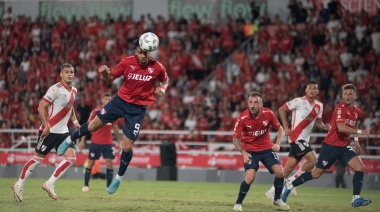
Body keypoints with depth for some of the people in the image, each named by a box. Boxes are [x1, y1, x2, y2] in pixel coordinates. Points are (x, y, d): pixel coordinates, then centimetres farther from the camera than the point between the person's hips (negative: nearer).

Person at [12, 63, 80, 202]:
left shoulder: (74, 91, 9)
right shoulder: (55, 89, -16)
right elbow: (41, 107, -18)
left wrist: (74, 121, 11)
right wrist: (46, 125, -25)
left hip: (63, 131, 7)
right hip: (49, 131, -7)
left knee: (71, 158, -7)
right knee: (38, 159, -1)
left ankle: (49, 184, 2)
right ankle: (19, 185, 16)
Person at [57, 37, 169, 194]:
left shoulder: (157, 68, -15)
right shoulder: (127, 63, -14)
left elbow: (165, 80, 7)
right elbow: (110, 78, -3)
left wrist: (162, 88, -15)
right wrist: (104, 72, -25)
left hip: (138, 110, -1)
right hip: (121, 100, 1)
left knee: (127, 146, -4)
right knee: (93, 125, 7)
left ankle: (118, 178, 19)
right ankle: (69, 140, 37)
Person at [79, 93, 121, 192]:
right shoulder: (96, 111, -6)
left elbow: (115, 127, 16)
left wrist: (118, 141, 14)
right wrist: (82, 140, -6)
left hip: (108, 142, 2)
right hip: (95, 142, -2)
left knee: (109, 162, -7)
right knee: (91, 163, 2)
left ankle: (109, 186, 1)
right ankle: (86, 185, 13)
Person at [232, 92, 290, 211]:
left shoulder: (268, 114, -15)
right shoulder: (242, 118, -20)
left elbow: (279, 128, 4)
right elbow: (235, 138, -8)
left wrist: (277, 144, -11)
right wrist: (243, 153, -19)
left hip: (267, 148, 3)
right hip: (250, 150, -3)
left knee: (279, 172, -10)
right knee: (250, 177, -21)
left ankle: (277, 199, 16)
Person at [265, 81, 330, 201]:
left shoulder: (319, 106, 11)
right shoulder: (300, 101, -9)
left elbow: (318, 122, 22)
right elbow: (282, 109, -5)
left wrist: (324, 126, -1)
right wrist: (286, 127, -11)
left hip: (304, 139, 7)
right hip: (296, 136, -7)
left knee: (290, 166, 7)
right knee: (313, 160, -18)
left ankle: (273, 191, 15)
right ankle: (292, 180, -4)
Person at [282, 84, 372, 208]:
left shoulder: (356, 111, 9)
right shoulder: (340, 108, -15)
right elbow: (341, 128, -29)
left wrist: (356, 139, 16)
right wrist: (359, 132, -26)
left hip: (344, 146, 7)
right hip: (331, 145, -7)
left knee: (360, 167, -13)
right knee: (316, 173, 0)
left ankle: (356, 199, -9)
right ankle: (289, 187, 18)